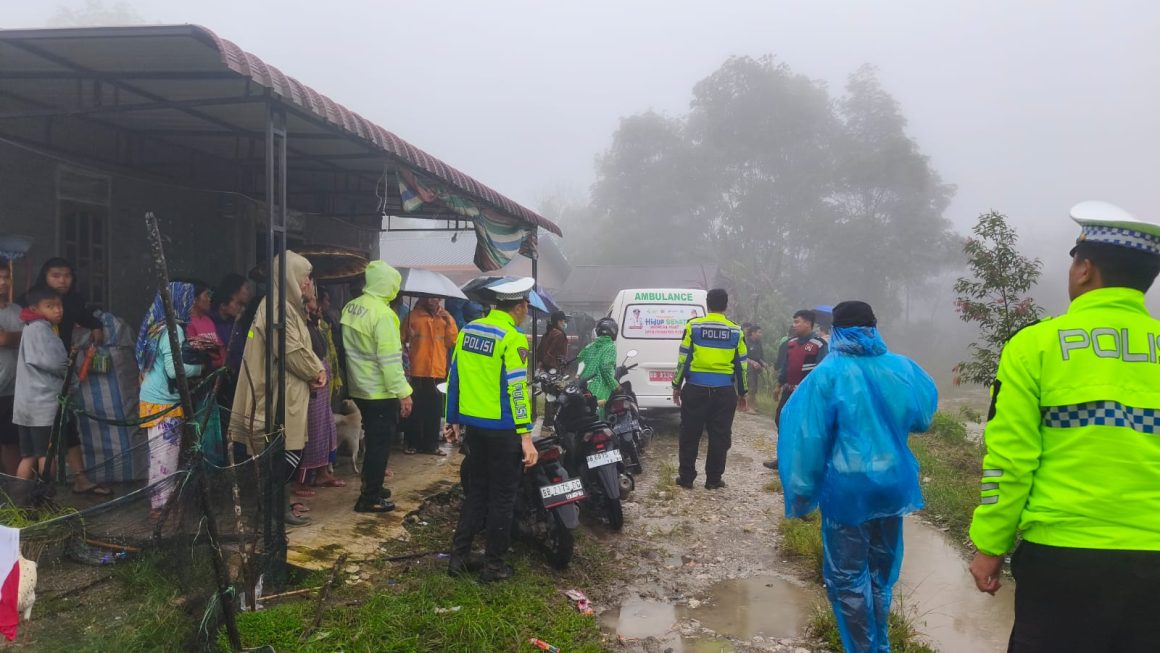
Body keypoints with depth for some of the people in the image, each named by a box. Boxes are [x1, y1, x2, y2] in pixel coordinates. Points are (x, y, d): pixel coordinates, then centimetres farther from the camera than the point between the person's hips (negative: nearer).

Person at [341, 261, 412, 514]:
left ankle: (371, 486, 33)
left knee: (373, 440, 22)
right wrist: (403, 392, -19)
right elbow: (390, 359, -23)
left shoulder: (350, 307, 5)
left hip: (360, 388, 8)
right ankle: (370, 498, 6)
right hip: (381, 391, -8)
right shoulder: (383, 313, -20)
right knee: (381, 443, 1)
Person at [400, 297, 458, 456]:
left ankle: (431, 444, 15)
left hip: (438, 372, 3)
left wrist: (449, 322, -8)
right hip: (418, 371, -3)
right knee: (416, 409, 2)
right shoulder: (413, 316, 1)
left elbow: (452, 341, 0)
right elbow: (403, 339, 5)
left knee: (435, 410, 7)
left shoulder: (445, 318, 9)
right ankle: (413, 443, 12)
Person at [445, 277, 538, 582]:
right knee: (502, 497, 5)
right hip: (502, 429, -7)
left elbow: (454, 377, 11)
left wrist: (454, 419, 19)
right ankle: (494, 566, 12)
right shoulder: (513, 338, -14)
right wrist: (526, 435, -18)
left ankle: (458, 557, 21)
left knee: (476, 491, 18)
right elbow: (517, 388, -19)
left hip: (473, 424, 7)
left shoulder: (468, 330, 7)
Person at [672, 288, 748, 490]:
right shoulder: (735, 331, 3)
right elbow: (742, 365, 7)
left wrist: (677, 385, 7)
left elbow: (683, 359, -2)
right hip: (724, 391, 1)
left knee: (690, 435, 8)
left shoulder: (693, 326, -2)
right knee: (719, 437, 8)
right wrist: (742, 393, 17)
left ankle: (686, 477, 12)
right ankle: (713, 479, 12)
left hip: (695, 389, -1)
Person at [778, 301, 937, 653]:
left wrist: (801, 492, -5)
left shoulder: (828, 374, -12)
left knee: (847, 576, 7)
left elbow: (809, 438, -12)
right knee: (882, 571, 19)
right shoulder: (903, 368, -2)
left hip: (848, 487, -5)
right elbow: (923, 417, 13)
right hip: (893, 482, 5)